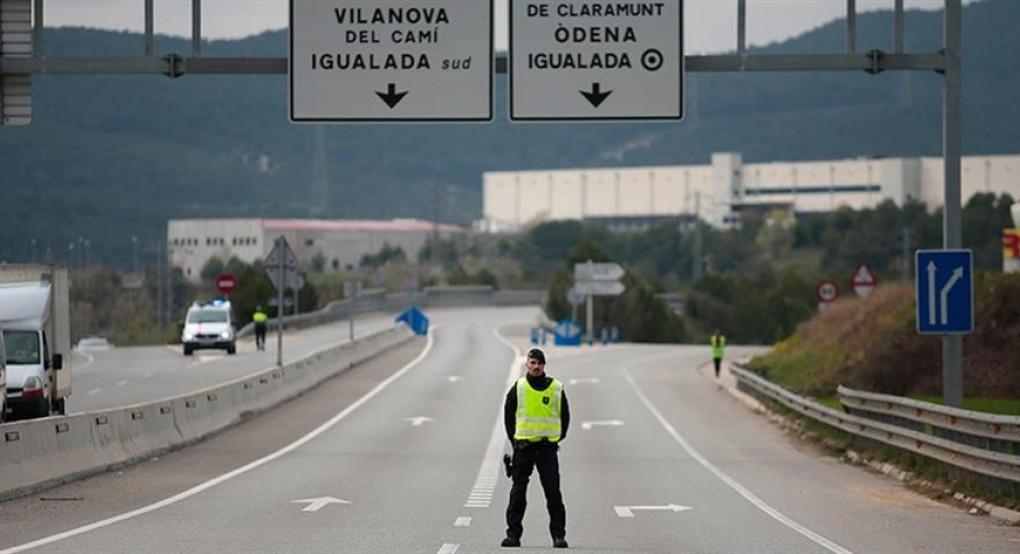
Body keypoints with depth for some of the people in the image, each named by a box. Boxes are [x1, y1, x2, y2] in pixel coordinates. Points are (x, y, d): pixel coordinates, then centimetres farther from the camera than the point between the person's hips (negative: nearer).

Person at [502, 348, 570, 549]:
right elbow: (508, 415, 10)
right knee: (518, 493, 1)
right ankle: (513, 533, 4)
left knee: (553, 493, -3)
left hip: (548, 447, 0)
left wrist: (557, 439, 5)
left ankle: (558, 534, 1)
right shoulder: (518, 388, 2)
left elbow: (565, 416, 12)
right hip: (524, 447, 0)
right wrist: (514, 440, 4)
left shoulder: (556, 389, 3)